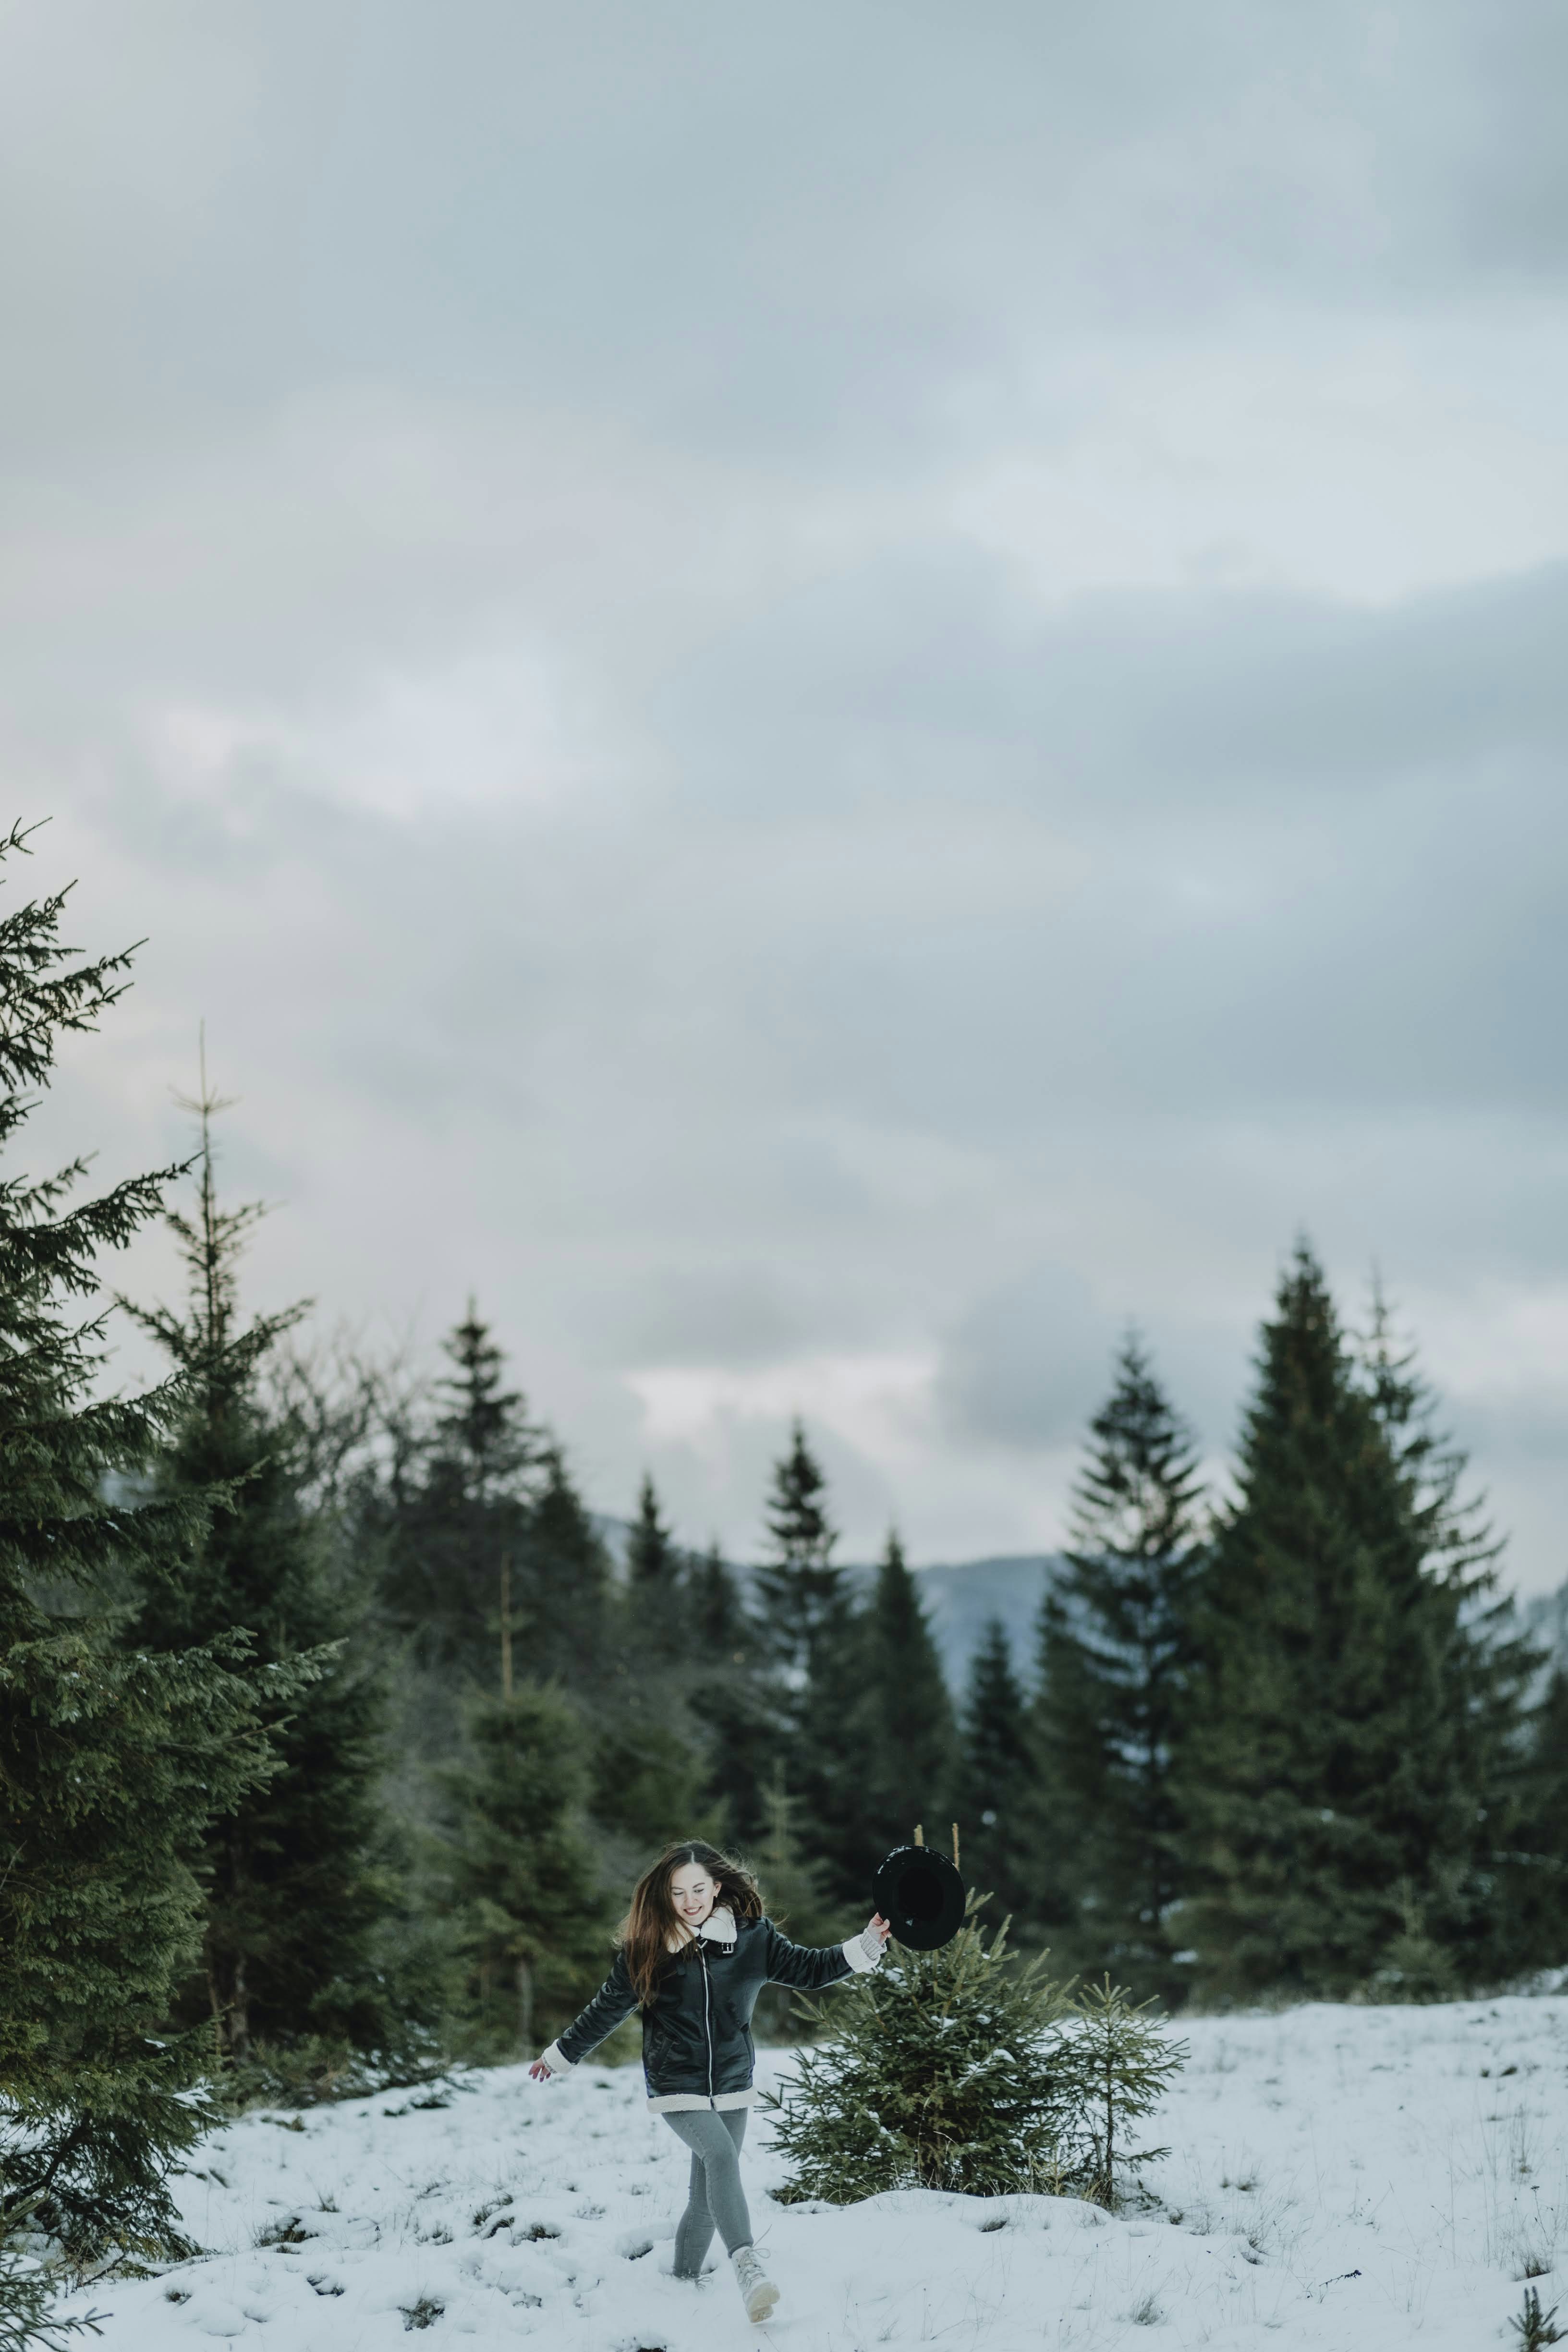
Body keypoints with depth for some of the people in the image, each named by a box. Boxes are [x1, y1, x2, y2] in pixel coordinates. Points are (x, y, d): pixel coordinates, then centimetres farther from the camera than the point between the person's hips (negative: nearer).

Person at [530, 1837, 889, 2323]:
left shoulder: (752, 1938, -2)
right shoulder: (648, 1946, -5)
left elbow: (807, 1969, -2)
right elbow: (607, 2008, 6)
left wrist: (867, 1946, -15)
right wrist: (562, 2055, 14)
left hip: (732, 2087, 3)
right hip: (676, 2087, -3)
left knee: (707, 2196, 8)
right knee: (721, 2156, -28)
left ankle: (684, 2282, 30)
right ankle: (747, 2267, -45)